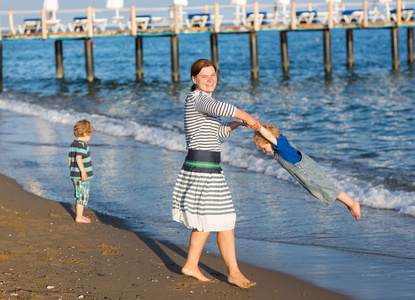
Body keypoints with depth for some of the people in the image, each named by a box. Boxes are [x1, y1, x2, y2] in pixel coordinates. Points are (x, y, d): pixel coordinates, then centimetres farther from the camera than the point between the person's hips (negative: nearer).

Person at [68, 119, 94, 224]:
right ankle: (79, 217, 0)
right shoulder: (82, 145, -17)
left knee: (78, 196, 18)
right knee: (82, 196, -3)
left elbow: (69, 159, 17)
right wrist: (83, 171, -30)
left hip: (74, 175, 9)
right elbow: (78, 158, -29)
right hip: (82, 176, -9)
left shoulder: (73, 145, 11)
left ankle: (79, 215, 27)